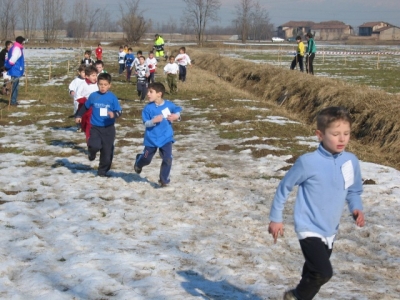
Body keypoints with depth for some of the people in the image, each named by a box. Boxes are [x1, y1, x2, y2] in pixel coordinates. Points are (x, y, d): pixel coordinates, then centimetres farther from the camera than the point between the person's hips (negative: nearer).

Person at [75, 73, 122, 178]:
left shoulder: (112, 97, -7)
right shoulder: (93, 96, -1)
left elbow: (119, 111, -8)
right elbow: (85, 106, 15)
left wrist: (114, 114, -28)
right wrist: (79, 116, 10)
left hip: (109, 128, 0)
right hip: (95, 127, 0)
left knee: (107, 151, 4)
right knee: (95, 146, -21)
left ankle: (102, 171, 23)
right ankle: (92, 152, 16)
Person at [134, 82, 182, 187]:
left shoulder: (168, 104, -7)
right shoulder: (148, 107, -12)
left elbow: (178, 110, 11)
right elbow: (146, 123, -12)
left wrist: (176, 116, -11)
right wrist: (153, 121, -32)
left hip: (166, 138, 1)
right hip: (151, 139, -1)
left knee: (167, 159, -8)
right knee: (146, 159, 16)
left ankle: (164, 180, 8)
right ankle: (138, 163, 52)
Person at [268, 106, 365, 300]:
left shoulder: (351, 161, -4)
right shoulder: (308, 162, -18)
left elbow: (354, 191, 13)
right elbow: (285, 187, -6)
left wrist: (356, 208, -8)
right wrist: (275, 218, -1)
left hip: (330, 231, 6)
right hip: (309, 229, -6)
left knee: (314, 273, 19)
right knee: (323, 273, -18)